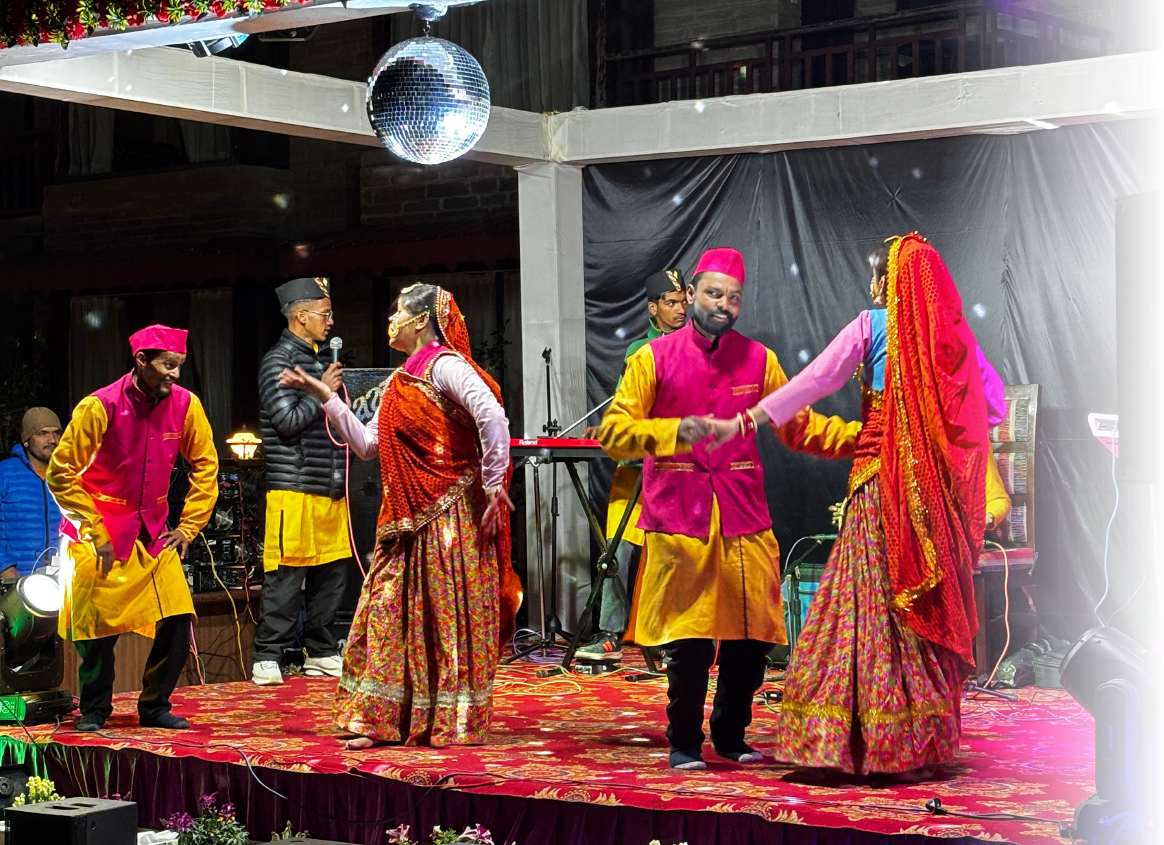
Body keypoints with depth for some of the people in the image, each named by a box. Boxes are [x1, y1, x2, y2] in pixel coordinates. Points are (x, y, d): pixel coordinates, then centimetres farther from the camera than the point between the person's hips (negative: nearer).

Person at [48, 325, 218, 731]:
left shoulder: (185, 405, -6)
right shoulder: (99, 407, -17)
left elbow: (205, 467, 8)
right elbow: (60, 473, -11)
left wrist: (188, 528, 3)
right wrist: (95, 533, -12)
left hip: (153, 532, 4)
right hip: (101, 533, -3)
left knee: (178, 620, -7)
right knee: (97, 626, -6)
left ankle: (154, 706, 11)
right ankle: (94, 709, 17)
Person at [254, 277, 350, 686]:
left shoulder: (318, 362, 21)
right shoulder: (279, 360, -6)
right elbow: (288, 420, -14)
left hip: (328, 487, 9)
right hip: (294, 487, -8)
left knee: (331, 571, 8)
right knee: (286, 575, -7)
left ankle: (320, 653, 16)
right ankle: (268, 658, -3)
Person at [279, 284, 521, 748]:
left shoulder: (445, 366, -10)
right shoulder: (400, 382, 17)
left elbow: (493, 418, -22)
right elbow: (367, 443, 16)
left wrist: (493, 484, -21)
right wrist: (327, 398, 14)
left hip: (451, 514, -9)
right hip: (408, 518, 9)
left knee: (450, 614, -3)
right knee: (391, 611, 8)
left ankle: (457, 722, 5)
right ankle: (387, 719, 13)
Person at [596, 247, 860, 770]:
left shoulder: (757, 360, 10)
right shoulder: (654, 358, 2)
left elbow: (800, 426, 12)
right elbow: (613, 431, -3)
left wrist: (860, 436, -3)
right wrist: (672, 432, -19)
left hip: (744, 519, 3)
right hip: (679, 520, -3)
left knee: (752, 637, 2)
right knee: (688, 641, -4)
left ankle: (730, 735, 22)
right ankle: (685, 743, 13)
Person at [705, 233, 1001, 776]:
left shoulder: (871, 326, -4)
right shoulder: (954, 334, 7)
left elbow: (814, 381, -9)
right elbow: (992, 397, 16)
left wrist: (745, 421, -7)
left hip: (884, 483, -4)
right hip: (941, 486, 4)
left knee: (876, 606, -1)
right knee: (933, 609, 9)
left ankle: (882, 746, -2)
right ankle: (923, 744, 12)